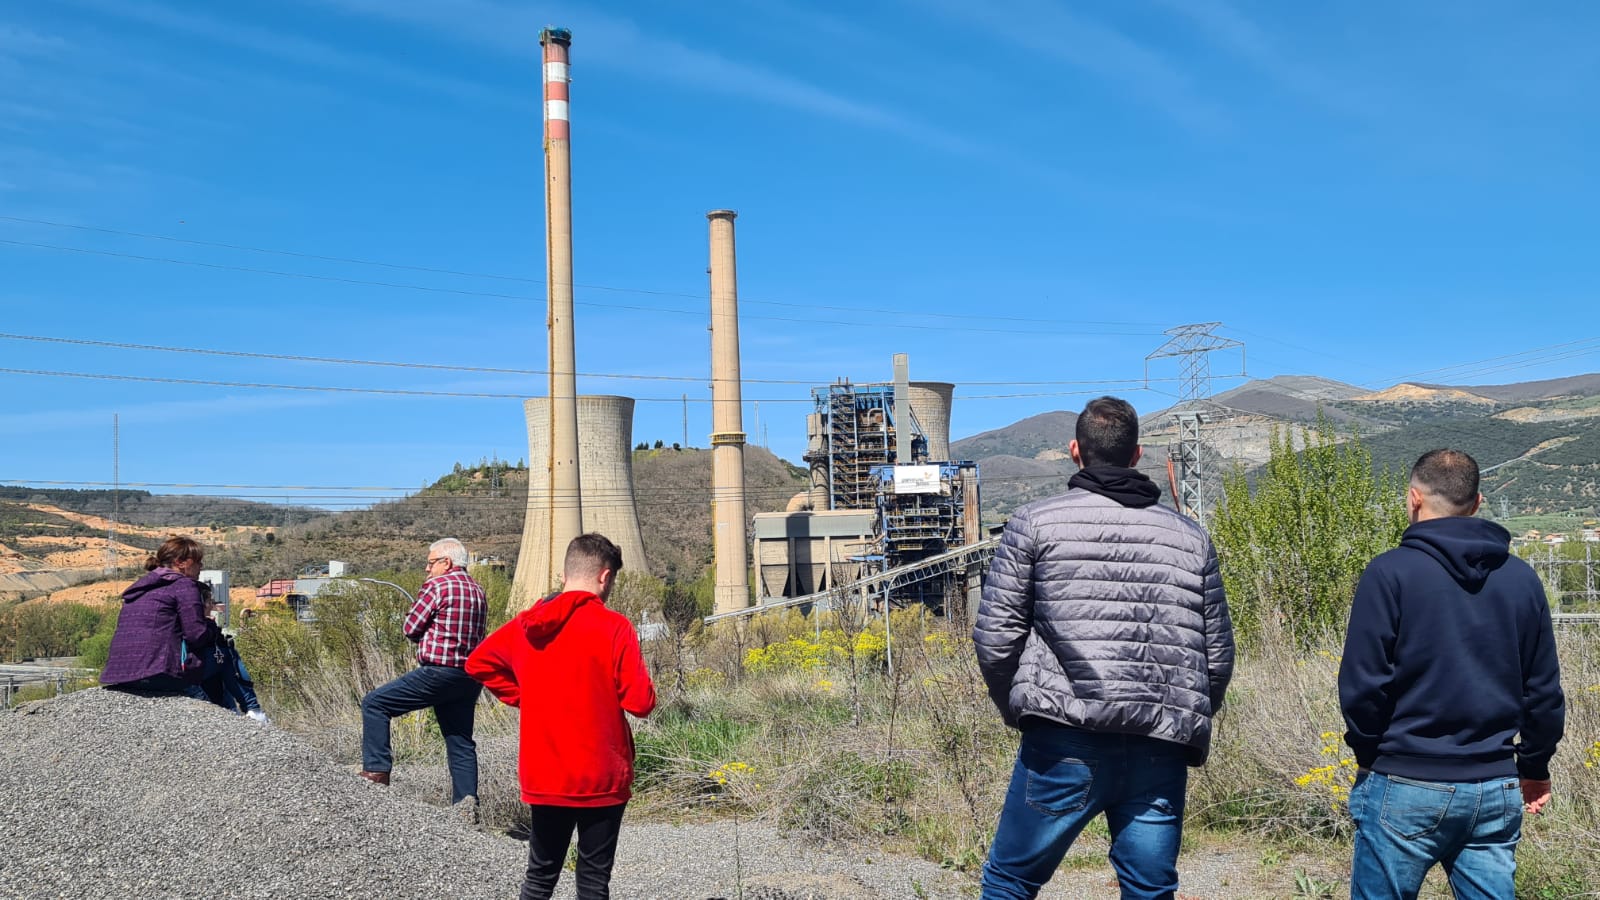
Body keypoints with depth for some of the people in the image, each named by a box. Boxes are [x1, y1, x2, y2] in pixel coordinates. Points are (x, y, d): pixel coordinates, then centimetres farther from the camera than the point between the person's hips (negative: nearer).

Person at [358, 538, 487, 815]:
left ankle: (376, 770, -2)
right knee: (461, 742, 10)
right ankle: (466, 801, 4)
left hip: (439, 672, -8)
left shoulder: (437, 585, -8)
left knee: (374, 704, 2)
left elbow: (411, 628, -6)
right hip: (471, 677, 8)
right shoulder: (478, 591, 15)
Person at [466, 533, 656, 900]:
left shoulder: (526, 624, 2)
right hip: (600, 778, -4)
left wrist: (524, 697, 12)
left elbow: (478, 662, 13)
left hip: (543, 777, 5)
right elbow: (641, 702, -16)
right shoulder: (614, 626, -14)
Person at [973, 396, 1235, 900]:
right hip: (1161, 755, 3)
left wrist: (1017, 710, 13)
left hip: (1065, 745, -3)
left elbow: (995, 635, -2)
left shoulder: (1035, 524, 1)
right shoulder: (1191, 539, 12)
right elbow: (1219, 655, 12)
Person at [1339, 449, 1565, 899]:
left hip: (1407, 787, -4)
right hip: (1497, 790, 5)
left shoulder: (1390, 572, -10)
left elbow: (1362, 682, -11)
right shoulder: (1521, 579, 6)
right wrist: (1535, 767, 23)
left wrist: (1368, 752, 5)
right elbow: (1544, 690, 11)